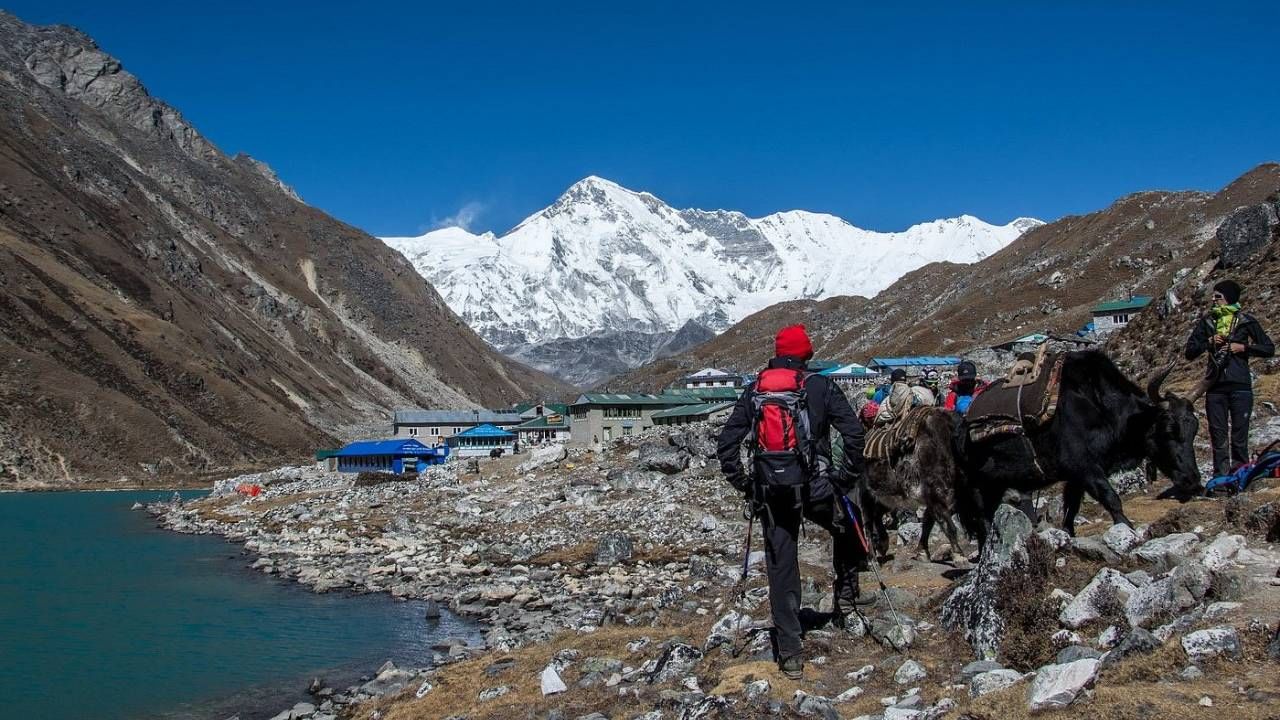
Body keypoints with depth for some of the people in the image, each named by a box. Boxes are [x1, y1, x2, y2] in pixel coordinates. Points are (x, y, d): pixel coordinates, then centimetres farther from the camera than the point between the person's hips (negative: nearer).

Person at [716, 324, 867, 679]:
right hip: (815, 487, -2)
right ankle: (845, 595, 29)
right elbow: (853, 431, -9)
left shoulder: (754, 391, 8)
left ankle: (789, 654, 11)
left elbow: (726, 444, 6)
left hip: (770, 492, 2)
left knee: (781, 569, 8)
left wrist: (743, 483, 13)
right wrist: (848, 476, 1)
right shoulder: (820, 387, -1)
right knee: (845, 532, 31)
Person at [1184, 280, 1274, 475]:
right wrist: (1209, 342, -6)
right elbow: (1190, 353, 9)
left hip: (1240, 385, -2)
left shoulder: (1246, 321, 4)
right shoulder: (1206, 322, 11)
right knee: (1218, 435, 4)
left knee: (1239, 436, -1)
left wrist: (1244, 347, -7)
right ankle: (1220, 476, 9)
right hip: (1215, 387, 2)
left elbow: (1269, 348, 5)